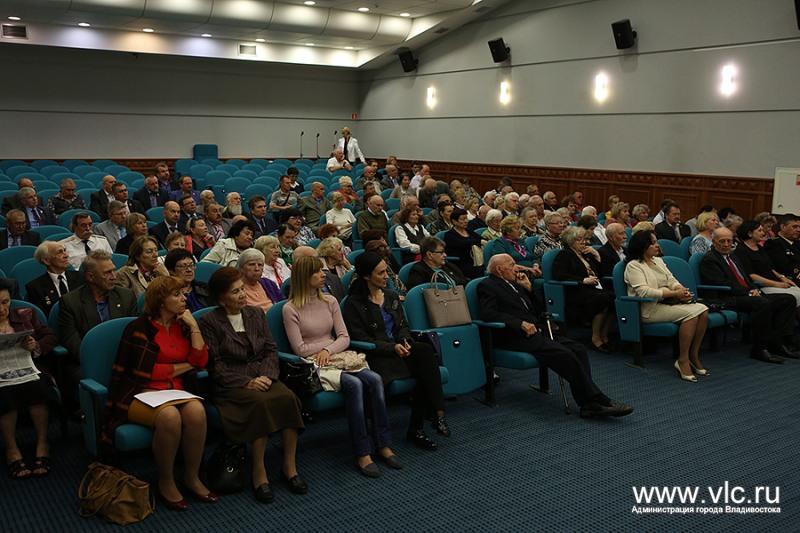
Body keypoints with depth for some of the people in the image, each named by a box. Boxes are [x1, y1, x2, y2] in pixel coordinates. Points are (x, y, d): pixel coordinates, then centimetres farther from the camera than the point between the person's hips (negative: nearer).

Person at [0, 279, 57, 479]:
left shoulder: (26, 315, 14)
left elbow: (50, 337, 14)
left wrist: (36, 346, -7)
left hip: (28, 371, 1)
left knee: (35, 386, -33)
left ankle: (42, 443, -19)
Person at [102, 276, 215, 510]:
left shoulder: (183, 325, 13)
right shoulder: (140, 327, -5)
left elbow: (200, 361, 2)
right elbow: (146, 371, -13)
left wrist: (194, 327, -5)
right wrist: (184, 366, -2)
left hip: (174, 391, 5)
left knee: (196, 410, -29)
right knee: (170, 416, -36)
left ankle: (192, 478, -12)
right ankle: (165, 483, -15)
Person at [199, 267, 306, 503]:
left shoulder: (256, 313, 14)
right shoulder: (210, 322, -1)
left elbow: (271, 350, 11)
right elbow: (216, 366, -7)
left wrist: (266, 375, -8)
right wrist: (246, 383, -18)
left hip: (262, 377, 4)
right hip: (231, 385, -4)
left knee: (288, 397, -27)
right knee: (261, 402, -35)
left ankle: (290, 465, -17)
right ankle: (258, 472, -23)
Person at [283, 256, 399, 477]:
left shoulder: (330, 302, 13)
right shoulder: (291, 309, -3)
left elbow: (344, 338, 8)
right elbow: (300, 349, -7)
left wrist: (328, 349, -12)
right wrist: (331, 343, -2)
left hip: (337, 358, 5)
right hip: (313, 365, -5)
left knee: (374, 379, -24)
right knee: (354, 384, -32)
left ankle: (383, 445, -18)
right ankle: (362, 454, -27)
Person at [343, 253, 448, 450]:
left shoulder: (391, 296, 17)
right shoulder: (354, 304, -4)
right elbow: (360, 339, -9)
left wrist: (404, 341, -5)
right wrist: (392, 347, -19)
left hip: (398, 347, 6)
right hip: (376, 356, -6)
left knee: (426, 350, -29)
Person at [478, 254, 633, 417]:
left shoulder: (514, 284, 25)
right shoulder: (486, 286, 0)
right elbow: (489, 314, -17)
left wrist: (529, 288, 12)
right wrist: (521, 324, -21)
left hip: (534, 331, 8)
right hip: (515, 337, -8)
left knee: (578, 349, -12)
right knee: (564, 354, -25)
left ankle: (588, 404, -18)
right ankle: (598, 400, -20)